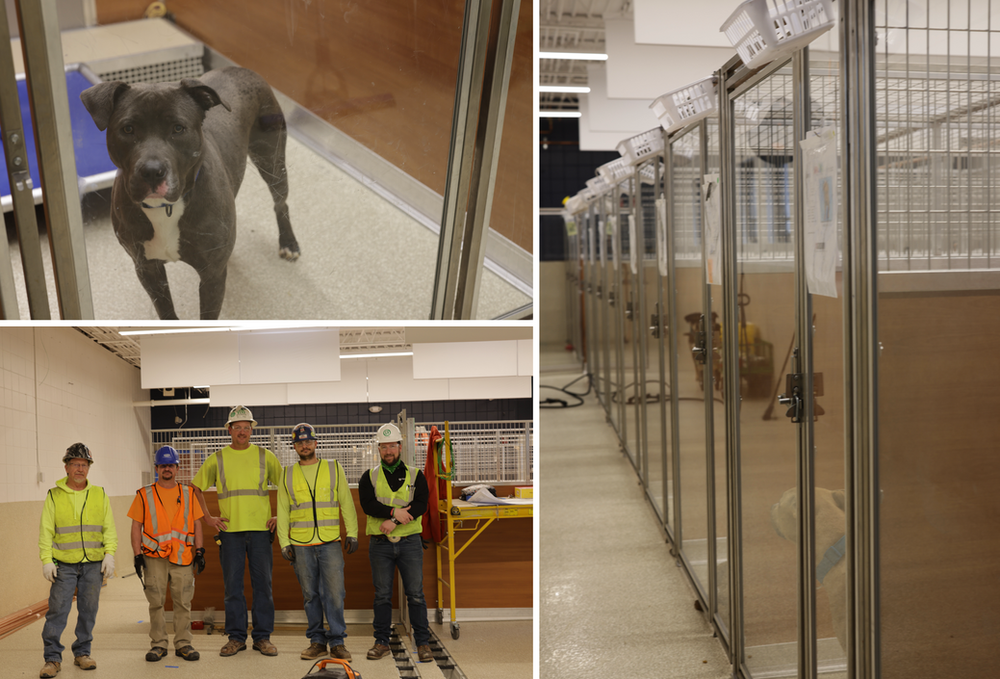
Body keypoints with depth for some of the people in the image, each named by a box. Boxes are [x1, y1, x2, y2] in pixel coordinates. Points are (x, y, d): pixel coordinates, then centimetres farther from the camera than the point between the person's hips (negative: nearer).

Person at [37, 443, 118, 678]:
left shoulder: (99, 495, 8)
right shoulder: (54, 496, 3)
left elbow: (109, 529, 8)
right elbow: (46, 531, 2)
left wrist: (109, 555, -3)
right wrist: (46, 560, -7)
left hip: (94, 564, 2)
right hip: (64, 564, -2)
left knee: (88, 610, 7)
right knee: (57, 609, -4)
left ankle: (82, 653, 19)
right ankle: (53, 658, 5)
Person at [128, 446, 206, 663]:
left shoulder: (188, 493, 9)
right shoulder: (144, 495, 4)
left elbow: (196, 523, 11)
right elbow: (136, 526, 4)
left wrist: (199, 551, 5)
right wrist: (137, 554, -3)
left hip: (183, 557, 1)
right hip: (154, 557, -1)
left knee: (183, 602, 3)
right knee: (156, 602, 3)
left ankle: (183, 643, 12)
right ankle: (158, 644, 14)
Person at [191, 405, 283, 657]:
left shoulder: (265, 456, 6)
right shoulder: (217, 459, 6)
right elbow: (196, 487, 13)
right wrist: (207, 517, 6)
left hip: (260, 529, 0)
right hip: (229, 530, 0)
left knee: (262, 584, 2)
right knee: (233, 585, 4)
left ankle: (262, 636, 10)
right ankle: (236, 637, 14)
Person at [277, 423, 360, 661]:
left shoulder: (334, 468, 8)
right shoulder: (288, 474, 10)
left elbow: (346, 503, 8)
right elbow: (283, 511, 12)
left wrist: (352, 533, 2)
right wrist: (284, 542, 4)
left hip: (330, 543, -1)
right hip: (301, 545, 1)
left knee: (334, 593, -6)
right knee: (310, 595, 6)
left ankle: (337, 641, 4)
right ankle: (317, 641, 16)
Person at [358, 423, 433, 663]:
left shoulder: (415, 475, 6)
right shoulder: (369, 477, 7)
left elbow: (420, 505, -8)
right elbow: (367, 505, -9)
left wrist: (394, 521, -19)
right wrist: (394, 511, -22)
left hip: (409, 543, -1)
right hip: (380, 544, 1)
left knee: (415, 594, 0)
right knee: (382, 595, 7)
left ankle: (423, 642, 7)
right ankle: (381, 642, 18)